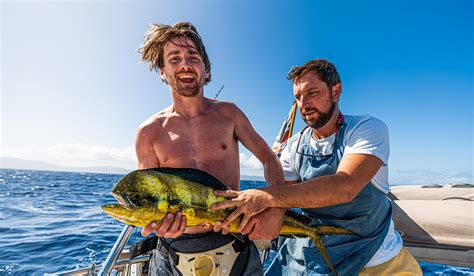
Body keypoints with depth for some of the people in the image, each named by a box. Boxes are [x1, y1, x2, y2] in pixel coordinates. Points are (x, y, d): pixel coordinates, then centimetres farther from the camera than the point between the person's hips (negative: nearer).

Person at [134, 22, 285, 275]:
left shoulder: (228, 113, -2)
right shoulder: (149, 132, -4)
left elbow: (269, 159, 1)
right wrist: (155, 222, -24)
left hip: (233, 246, 0)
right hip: (174, 254, 1)